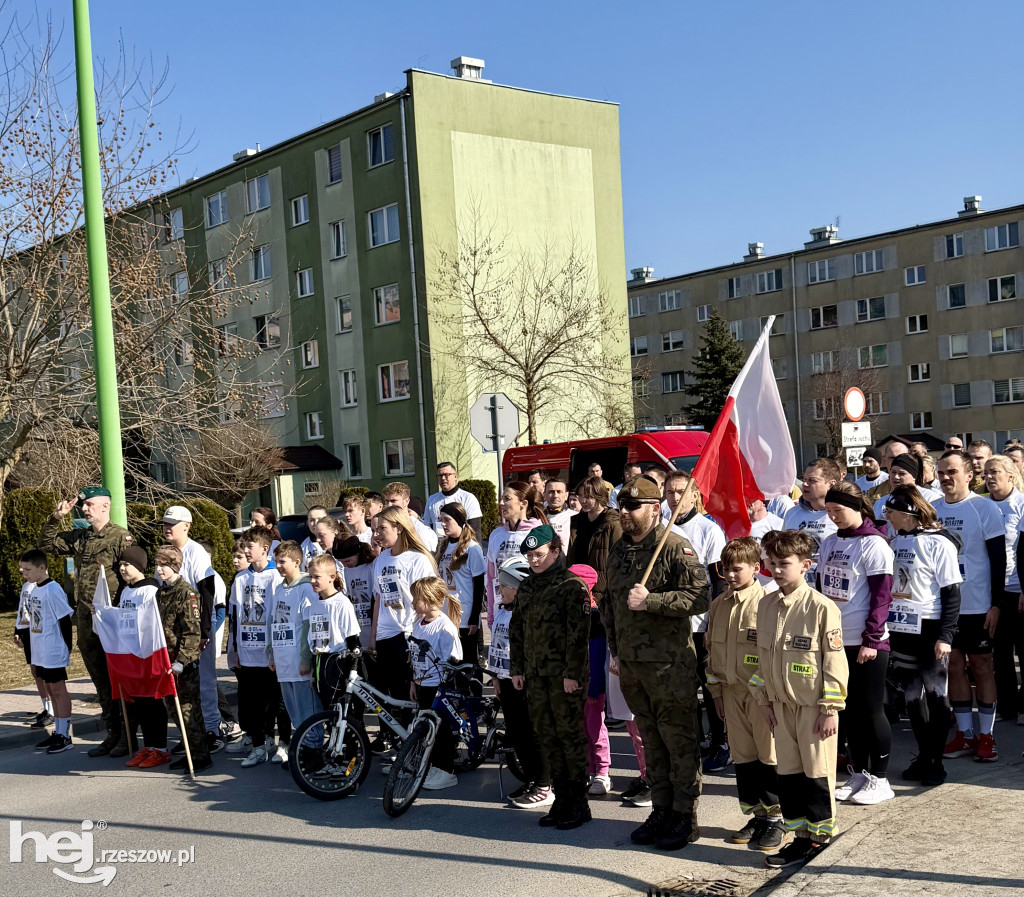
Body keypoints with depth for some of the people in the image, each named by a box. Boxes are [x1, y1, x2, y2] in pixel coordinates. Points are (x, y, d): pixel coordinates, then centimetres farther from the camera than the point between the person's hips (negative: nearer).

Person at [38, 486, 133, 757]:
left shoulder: (120, 536, -9)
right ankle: (112, 734, 23)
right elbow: (45, 545, 21)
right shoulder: (79, 538, 12)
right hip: (86, 620, 7)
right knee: (101, 681, 13)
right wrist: (55, 519, 5)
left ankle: (128, 736, 10)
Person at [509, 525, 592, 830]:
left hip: (565, 676, -7)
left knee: (570, 734, -1)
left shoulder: (572, 585, -9)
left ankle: (578, 803, 8)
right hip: (535, 675, 7)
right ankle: (561, 799, 20)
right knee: (547, 736, 10)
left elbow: (579, 633, -14)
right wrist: (516, 668, 14)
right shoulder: (526, 587, 14)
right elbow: (517, 630, 19)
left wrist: (572, 673, -17)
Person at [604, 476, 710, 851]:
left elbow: (698, 597, -19)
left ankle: (685, 817, 10)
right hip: (631, 663, 7)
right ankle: (661, 810, 25)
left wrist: (650, 601, -22)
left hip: (669, 662, -7)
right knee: (651, 740, 15)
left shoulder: (676, 548, -11)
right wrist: (615, 650, 16)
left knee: (679, 739, 0)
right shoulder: (619, 550, 13)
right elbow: (610, 602, 21)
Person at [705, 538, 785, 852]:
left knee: (769, 755, 1)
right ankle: (756, 814, 24)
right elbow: (712, 650, 17)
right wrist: (716, 691, 16)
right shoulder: (719, 605, 10)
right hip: (732, 690, 7)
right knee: (743, 755, 12)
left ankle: (775, 817, 13)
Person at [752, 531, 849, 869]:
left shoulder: (821, 607, -14)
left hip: (813, 705, -6)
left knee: (817, 772, 4)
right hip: (781, 704, 6)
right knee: (788, 771, 11)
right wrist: (765, 700, 13)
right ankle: (800, 836, 23)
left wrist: (831, 708, -13)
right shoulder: (765, 604, 5)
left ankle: (819, 837, 17)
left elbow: (835, 660, -12)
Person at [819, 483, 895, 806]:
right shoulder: (829, 543, 10)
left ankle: (879, 779, 13)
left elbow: (881, 597, -13)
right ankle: (858, 773, 24)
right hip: (835, 640, 7)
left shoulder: (874, 545, -10)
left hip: (867, 644, -7)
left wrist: (871, 640, -16)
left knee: (871, 709, 1)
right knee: (848, 709, 12)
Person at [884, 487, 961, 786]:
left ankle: (936, 762, 15)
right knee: (912, 695, 11)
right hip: (899, 629, 6)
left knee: (935, 694, 5)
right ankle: (923, 757, 23)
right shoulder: (896, 542, 7)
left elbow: (952, 593, -11)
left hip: (929, 631, -6)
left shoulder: (938, 544, -10)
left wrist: (945, 635, -15)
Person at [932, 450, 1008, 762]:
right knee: (954, 666, 9)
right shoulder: (932, 510, 5)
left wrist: (996, 603, -12)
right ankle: (965, 734, 18)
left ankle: (986, 735, 14)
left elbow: (998, 558, -8)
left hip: (977, 605, -4)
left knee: (981, 666, 4)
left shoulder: (984, 508, -8)